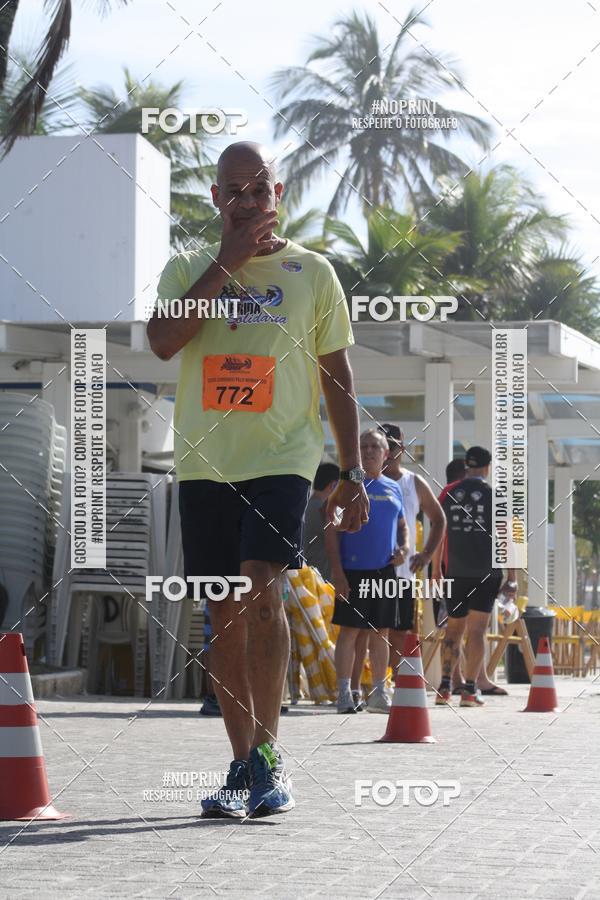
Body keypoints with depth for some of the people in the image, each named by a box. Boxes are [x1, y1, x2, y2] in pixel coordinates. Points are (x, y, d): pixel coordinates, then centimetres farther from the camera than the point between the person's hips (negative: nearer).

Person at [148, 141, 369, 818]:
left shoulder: (312, 272, 9)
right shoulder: (189, 268, 11)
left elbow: (337, 378, 11)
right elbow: (162, 341, -8)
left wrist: (352, 472, 5)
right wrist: (226, 262, -9)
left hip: (282, 457, -2)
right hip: (205, 460, 3)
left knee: (260, 587, -21)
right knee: (224, 613, 4)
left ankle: (268, 755, -17)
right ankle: (244, 765, 11)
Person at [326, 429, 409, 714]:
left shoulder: (393, 488, 13)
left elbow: (402, 525, 23)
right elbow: (332, 530, -5)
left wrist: (404, 548, 1)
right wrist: (336, 570, -12)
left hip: (385, 570, 5)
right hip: (353, 570, -5)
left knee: (380, 632, 9)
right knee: (349, 630, -4)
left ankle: (379, 693, 15)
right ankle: (343, 693, -1)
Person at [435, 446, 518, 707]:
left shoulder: (449, 494, 6)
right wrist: (512, 577, -1)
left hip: (456, 571, 2)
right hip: (487, 573, -2)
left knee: (453, 629, 12)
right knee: (477, 630, 0)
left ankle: (445, 687, 4)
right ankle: (469, 690, -5)